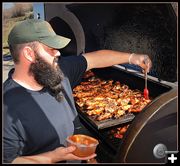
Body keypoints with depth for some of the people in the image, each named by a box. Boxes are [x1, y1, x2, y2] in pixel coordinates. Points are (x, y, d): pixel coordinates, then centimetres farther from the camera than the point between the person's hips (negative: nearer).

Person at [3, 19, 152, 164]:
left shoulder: (59, 70, -10)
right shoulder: (7, 106, -29)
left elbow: (95, 59, 1)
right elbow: (7, 159, -25)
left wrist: (131, 57, 2)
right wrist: (53, 158, -31)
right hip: (50, 158, -6)